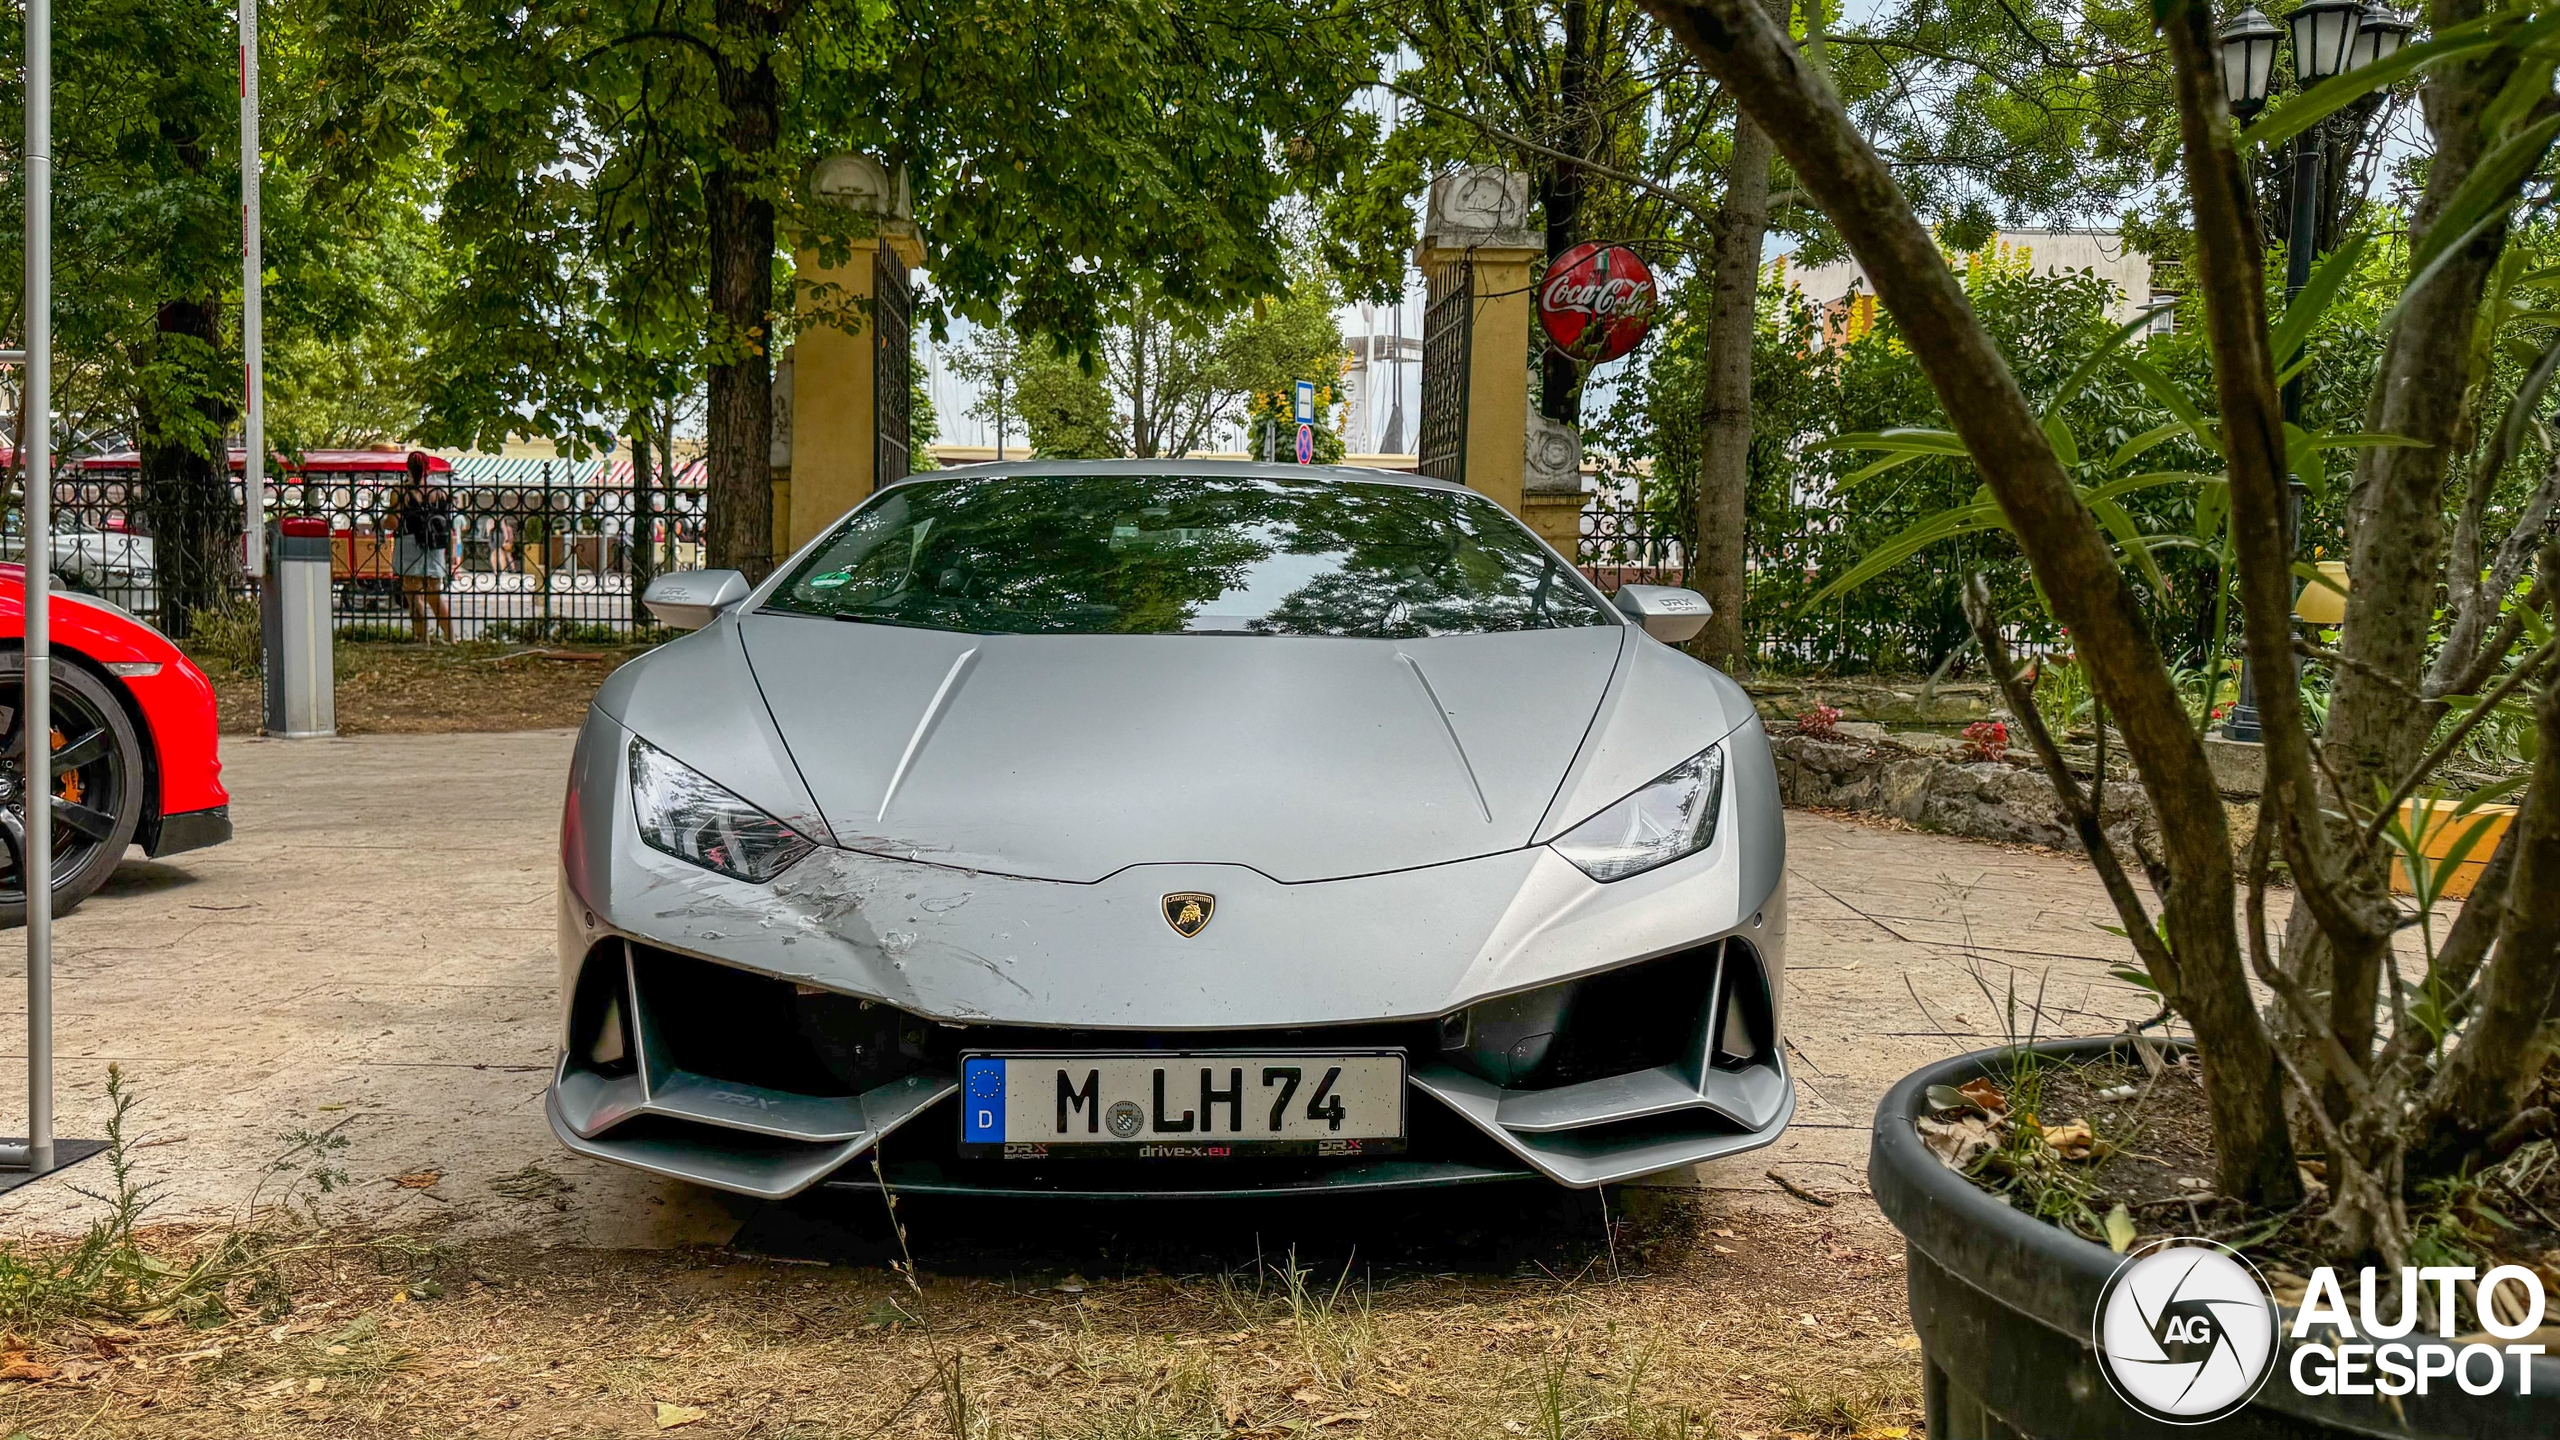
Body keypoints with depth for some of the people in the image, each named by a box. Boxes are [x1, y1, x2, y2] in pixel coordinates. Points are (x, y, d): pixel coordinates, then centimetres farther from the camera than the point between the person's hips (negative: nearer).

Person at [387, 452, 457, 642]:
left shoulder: (400, 491, -5)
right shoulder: (439, 490, 6)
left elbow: (394, 523, -11)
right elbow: (450, 525, 5)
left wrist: (382, 521, 12)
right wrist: (451, 553, 11)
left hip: (409, 547, -4)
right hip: (434, 548, 4)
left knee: (414, 596, 0)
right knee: (435, 595, 13)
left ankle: (422, 639, -3)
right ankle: (450, 638, 10)